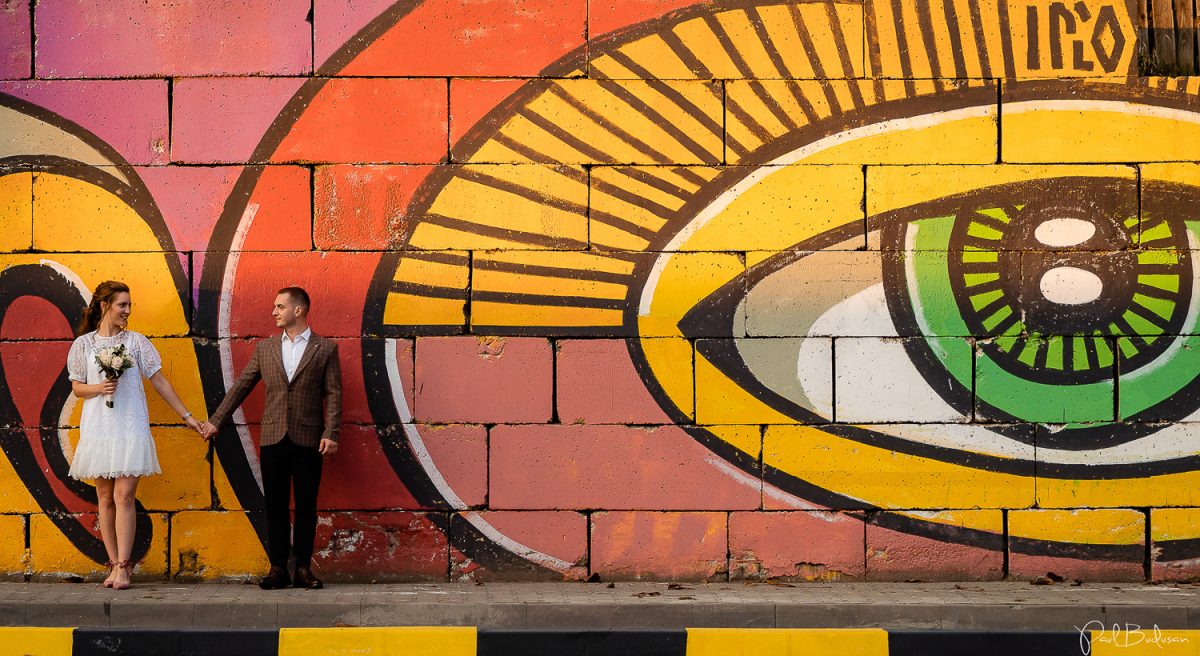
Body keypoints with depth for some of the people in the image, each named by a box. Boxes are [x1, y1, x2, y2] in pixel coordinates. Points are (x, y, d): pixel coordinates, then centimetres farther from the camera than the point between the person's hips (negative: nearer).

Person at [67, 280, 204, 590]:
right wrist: (99, 388, -12)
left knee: (124, 496, -9)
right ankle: (114, 563, 11)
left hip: (130, 428, -1)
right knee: (105, 498, 5)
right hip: (98, 428, 2)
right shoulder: (83, 344, 6)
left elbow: (159, 381, 7)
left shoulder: (136, 341, 4)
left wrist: (187, 416, 7)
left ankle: (123, 566, -8)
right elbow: (77, 388, 9)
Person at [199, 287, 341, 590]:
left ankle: (303, 568, 10)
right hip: (273, 439, 3)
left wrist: (331, 433, -10)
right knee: (275, 506, 3)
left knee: (306, 506, 2)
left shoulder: (326, 348, 2)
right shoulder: (264, 348, 11)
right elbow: (241, 386, 15)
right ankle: (278, 568, 9)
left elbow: (333, 394, -1)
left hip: (308, 440, -2)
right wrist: (216, 421, 14)